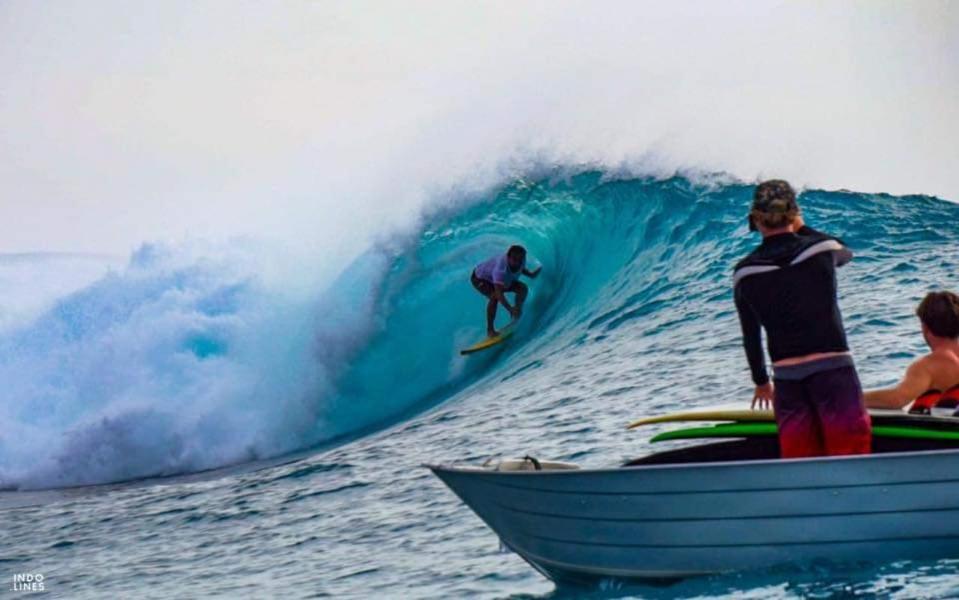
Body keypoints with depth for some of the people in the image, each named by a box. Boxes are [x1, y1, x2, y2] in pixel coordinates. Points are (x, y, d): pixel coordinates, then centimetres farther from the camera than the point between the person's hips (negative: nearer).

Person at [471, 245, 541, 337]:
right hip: (480, 278, -7)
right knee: (494, 296, -34)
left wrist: (530, 274, -9)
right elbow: (498, 292, -52)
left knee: (523, 288, -9)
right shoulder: (501, 268, -44)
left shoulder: (521, 261, -21)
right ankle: (490, 330, -23)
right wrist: (510, 309, -60)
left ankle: (517, 318, 1)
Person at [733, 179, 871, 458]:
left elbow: (750, 336, 11)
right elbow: (846, 253, 23)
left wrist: (761, 381, 24)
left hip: (787, 375, 2)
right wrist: (803, 230, 30)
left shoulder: (744, 273, 1)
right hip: (833, 367, -2)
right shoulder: (823, 250, -3)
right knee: (850, 460, 3)